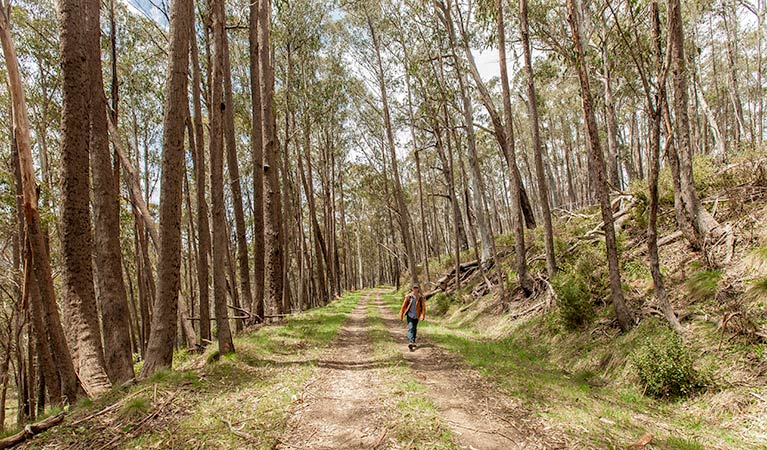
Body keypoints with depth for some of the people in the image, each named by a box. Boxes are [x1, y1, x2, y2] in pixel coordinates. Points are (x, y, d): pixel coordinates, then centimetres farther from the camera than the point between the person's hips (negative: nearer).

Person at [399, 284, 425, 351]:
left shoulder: (421, 297, -3)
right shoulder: (408, 296, -5)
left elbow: (423, 307, -2)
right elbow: (404, 306, 0)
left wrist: (423, 315, -11)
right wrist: (401, 315, 1)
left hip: (416, 316, 2)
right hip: (410, 315, -2)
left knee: (414, 329, 13)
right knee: (410, 328, -14)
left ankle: (413, 341, 29)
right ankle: (410, 342, -26)